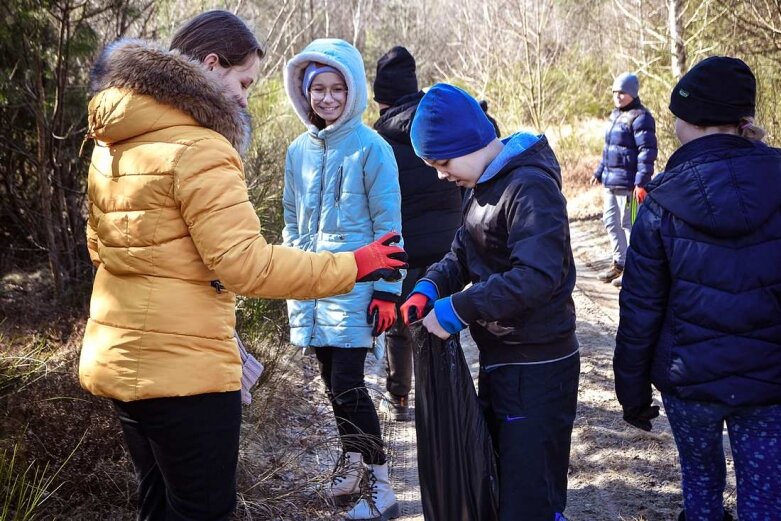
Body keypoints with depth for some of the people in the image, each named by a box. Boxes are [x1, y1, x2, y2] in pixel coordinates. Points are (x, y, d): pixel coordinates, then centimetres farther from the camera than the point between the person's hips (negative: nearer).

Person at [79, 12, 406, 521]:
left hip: (117, 357, 9)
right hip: (184, 368, -9)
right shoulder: (200, 149, -18)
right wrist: (351, 266, -15)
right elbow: (245, 263, -22)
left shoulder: (111, 145, 10)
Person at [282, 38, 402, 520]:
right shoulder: (299, 150, 9)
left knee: (347, 385, -7)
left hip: (354, 286, -6)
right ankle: (353, 462, 33)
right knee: (333, 382, 14)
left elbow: (388, 223, -9)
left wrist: (386, 292, -12)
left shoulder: (370, 147, -9)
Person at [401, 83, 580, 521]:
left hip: (537, 369, -10)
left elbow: (536, 277, -31)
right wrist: (427, 291, -5)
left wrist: (455, 310, -25)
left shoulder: (531, 187, -21)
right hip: (499, 363, 10)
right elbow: (462, 256, 15)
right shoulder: (484, 186, 11)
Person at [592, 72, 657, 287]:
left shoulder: (640, 117, -12)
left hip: (627, 183, -9)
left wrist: (641, 182, -23)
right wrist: (600, 172, 25)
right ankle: (619, 263, 29)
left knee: (628, 224, -2)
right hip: (610, 181, 9)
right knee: (611, 222, 16)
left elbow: (647, 151, -17)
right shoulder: (615, 115, 16)